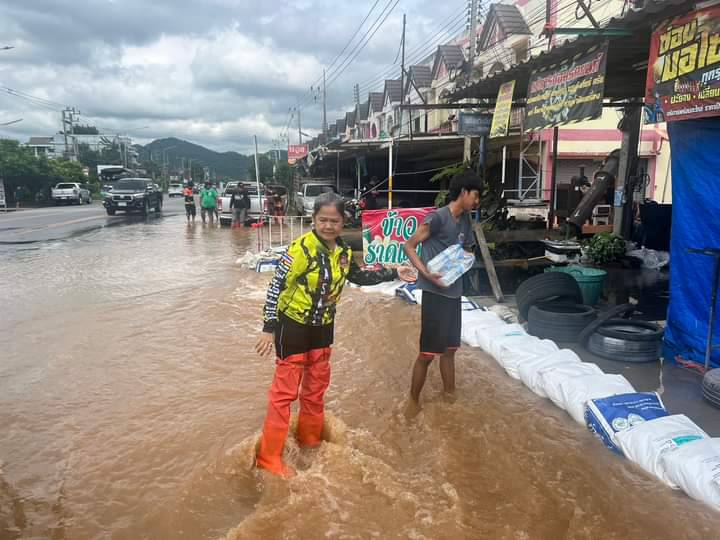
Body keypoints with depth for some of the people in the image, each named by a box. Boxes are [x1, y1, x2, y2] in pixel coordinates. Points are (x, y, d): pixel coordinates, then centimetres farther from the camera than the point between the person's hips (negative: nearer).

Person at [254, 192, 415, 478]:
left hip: (323, 327, 7)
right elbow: (276, 286, -20)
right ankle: (269, 456, 13)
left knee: (317, 386, 20)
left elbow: (359, 277, 16)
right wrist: (269, 328, -22)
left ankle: (309, 438, 42)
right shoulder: (301, 248, -22)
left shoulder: (343, 252, -2)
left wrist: (394, 274, 12)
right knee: (285, 391, 0)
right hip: (293, 326, -6)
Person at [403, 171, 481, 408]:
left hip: (454, 292, 8)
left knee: (450, 348, 17)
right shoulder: (438, 217, -14)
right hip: (435, 293, -8)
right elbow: (409, 246, -11)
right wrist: (426, 273, -22)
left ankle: (450, 396, 30)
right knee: (428, 352, -2)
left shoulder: (465, 220, 9)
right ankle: (414, 402, 13)